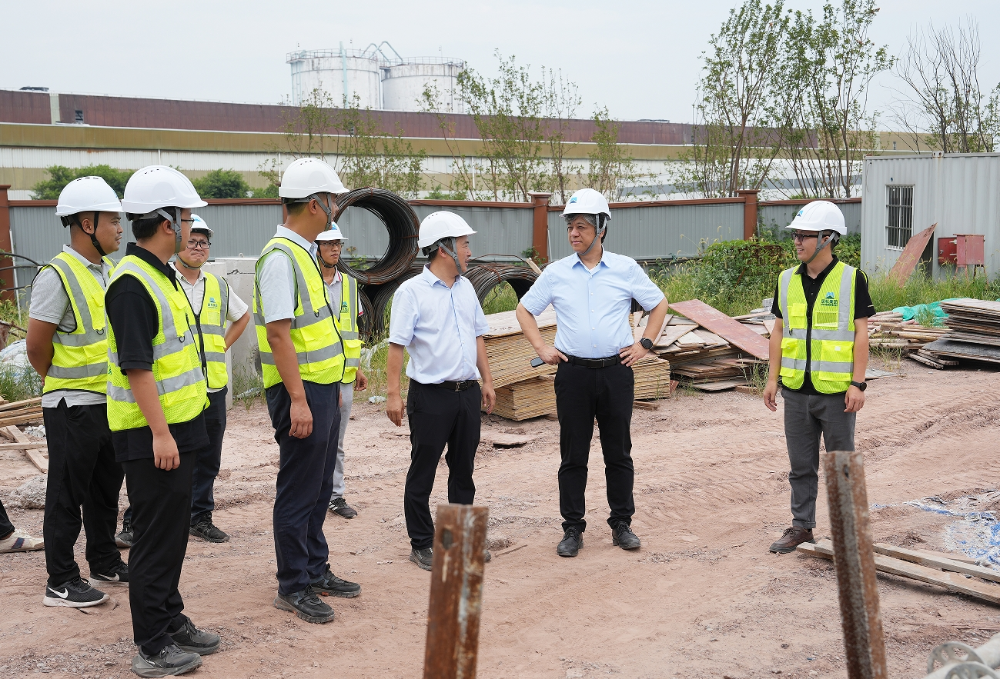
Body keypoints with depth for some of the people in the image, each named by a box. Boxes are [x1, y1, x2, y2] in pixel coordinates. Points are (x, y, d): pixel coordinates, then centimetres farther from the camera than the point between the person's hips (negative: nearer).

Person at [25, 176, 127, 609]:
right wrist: (66, 383, -1)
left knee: (106, 487, 18)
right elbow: (37, 346, -15)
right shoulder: (57, 275, -16)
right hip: (73, 407, -8)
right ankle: (61, 584, 12)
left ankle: (105, 564, 32)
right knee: (67, 495, 2)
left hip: (110, 402, 8)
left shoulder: (110, 271, 8)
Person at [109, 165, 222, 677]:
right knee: (156, 537, -2)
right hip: (151, 435, -10)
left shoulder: (161, 276, 14)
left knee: (173, 531, 18)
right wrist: (159, 432, -23)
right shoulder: (131, 283, -19)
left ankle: (171, 620, 31)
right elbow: (136, 366, -23)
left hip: (177, 427, 10)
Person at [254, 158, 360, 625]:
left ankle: (316, 570, 30)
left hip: (323, 387, 10)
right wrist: (298, 399, -25)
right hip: (301, 391, -10)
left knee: (319, 489, 18)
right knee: (298, 492, 0)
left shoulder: (303, 253, 13)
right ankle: (292, 587, 11)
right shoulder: (280, 257, -17)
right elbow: (279, 333, -23)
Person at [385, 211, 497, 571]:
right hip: (431, 395, -6)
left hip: (468, 391, 6)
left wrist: (486, 380, 15)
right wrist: (392, 393, -17)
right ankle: (421, 544, 15)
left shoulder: (466, 287, 11)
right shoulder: (412, 291, -9)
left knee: (463, 468, 14)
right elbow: (397, 344, -13)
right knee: (422, 473, 4)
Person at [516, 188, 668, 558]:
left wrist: (644, 344, 4)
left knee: (619, 453, 7)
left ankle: (621, 524, 20)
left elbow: (659, 305, 14)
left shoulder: (626, 269, 2)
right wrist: (542, 349, 4)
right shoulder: (556, 273, 3)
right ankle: (572, 529, 14)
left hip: (617, 372, 0)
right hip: (573, 373, 0)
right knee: (573, 455, 4)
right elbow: (524, 309, 14)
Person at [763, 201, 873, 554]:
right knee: (801, 464, 11)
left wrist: (857, 383, -12)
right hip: (796, 390, 4)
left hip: (836, 391, -4)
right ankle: (802, 525, 23)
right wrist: (772, 378, 6)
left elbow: (861, 333, -7)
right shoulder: (787, 280, 6)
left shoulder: (852, 279, -6)